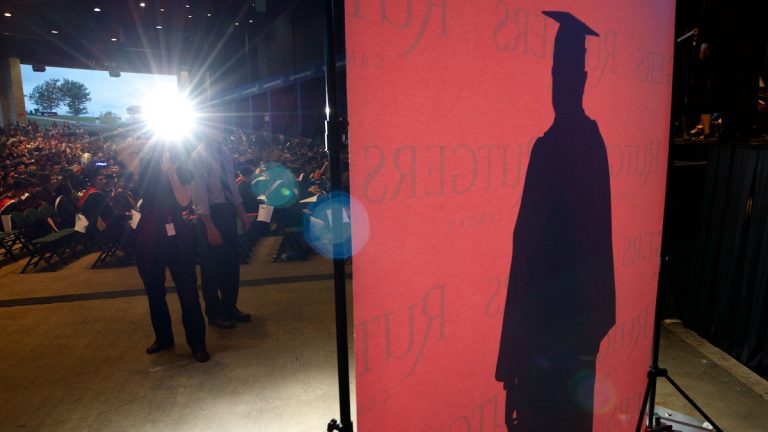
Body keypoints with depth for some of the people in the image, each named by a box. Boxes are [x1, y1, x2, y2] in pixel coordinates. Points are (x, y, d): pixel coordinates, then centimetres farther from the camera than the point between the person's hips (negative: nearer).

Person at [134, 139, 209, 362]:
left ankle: (197, 343, 7)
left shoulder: (180, 170, 0)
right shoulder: (146, 168, 7)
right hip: (148, 235, 3)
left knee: (187, 288, -3)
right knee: (154, 289, 14)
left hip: (176, 233, -3)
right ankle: (163, 337, 31)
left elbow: (184, 200, -11)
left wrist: (171, 172, -15)